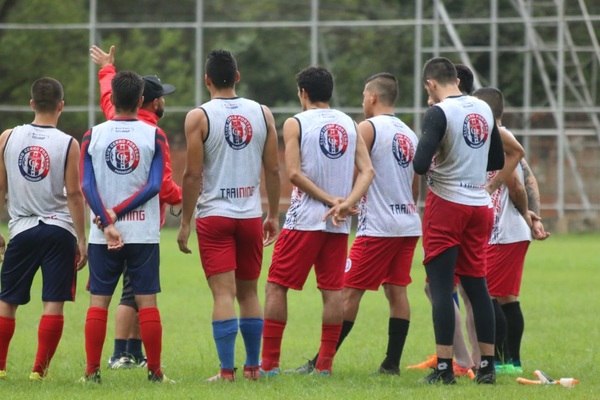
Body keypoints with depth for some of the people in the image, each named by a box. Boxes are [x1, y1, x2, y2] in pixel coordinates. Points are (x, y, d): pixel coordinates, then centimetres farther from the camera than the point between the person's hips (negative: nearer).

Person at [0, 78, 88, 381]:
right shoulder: (68, 144, -5)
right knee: (53, 303, 2)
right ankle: (39, 368, -1)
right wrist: (81, 239, -1)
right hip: (59, 229, -2)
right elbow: (73, 194, -6)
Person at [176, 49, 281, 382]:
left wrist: (185, 222, -3)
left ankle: (227, 370, -9)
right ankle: (252, 366, 18)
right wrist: (274, 214, 15)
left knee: (224, 293, -5)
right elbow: (273, 170, 6)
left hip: (214, 215, -4)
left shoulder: (199, 117, -7)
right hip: (251, 215, 4)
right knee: (248, 292, 14)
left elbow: (193, 175, -10)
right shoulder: (262, 114, 5)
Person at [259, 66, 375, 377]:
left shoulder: (295, 124, -3)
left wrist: (331, 200, -12)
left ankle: (269, 363, -1)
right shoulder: (349, 124, 11)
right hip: (339, 224, 4)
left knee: (277, 286, 2)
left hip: (304, 219, -4)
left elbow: (294, 173, -13)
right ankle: (325, 363, 5)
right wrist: (347, 203, -11)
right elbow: (367, 171, 1)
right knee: (332, 289, 6)